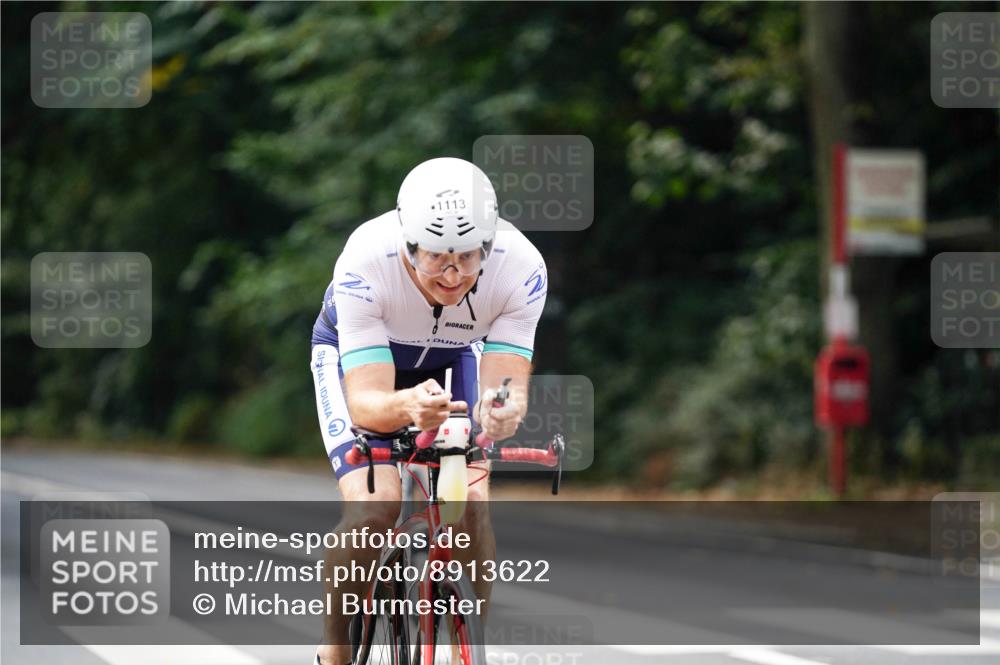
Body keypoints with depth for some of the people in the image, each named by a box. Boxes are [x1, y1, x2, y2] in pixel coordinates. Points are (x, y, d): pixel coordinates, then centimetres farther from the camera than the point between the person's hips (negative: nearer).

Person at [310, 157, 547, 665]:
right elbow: (366, 402, -42)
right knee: (375, 504, -23)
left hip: (453, 355, 2)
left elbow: (508, 385, -34)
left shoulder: (520, 267, -34)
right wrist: (408, 407, -64)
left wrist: (503, 410, -57)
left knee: (471, 502, -17)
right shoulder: (365, 263, -40)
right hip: (353, 352, -2)